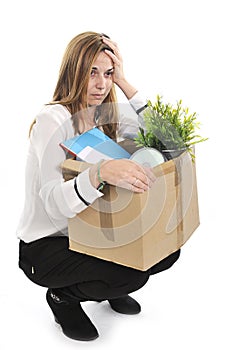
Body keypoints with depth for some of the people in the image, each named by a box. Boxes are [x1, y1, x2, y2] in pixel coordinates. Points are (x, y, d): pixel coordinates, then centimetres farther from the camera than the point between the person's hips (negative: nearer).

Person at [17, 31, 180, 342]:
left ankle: (111, 287, 19)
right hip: (43, 246, -7)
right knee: (131, 274, -28)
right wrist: (101, 172, -52)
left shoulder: (105, 118, 2)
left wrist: (123, 82, -11)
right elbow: (55, 205, -32)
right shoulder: (53, 120, -22)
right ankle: (63, 297, 2)